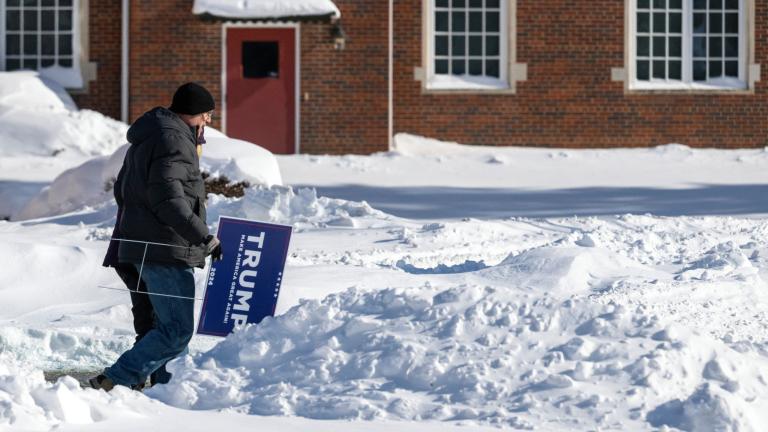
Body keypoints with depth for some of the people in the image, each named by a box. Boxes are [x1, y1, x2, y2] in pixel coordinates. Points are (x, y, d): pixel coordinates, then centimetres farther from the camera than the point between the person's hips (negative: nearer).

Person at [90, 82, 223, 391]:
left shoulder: (145, 139, 19)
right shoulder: (175, 140, -14)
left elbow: (121, 189, 26)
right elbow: (168, 198, -24)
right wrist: (204, 237, -23)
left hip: (143, 248, 11)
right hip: (168, 252, -11)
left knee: (168, 325, 16)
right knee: (177, 330, -11)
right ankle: (111, 382, -13)